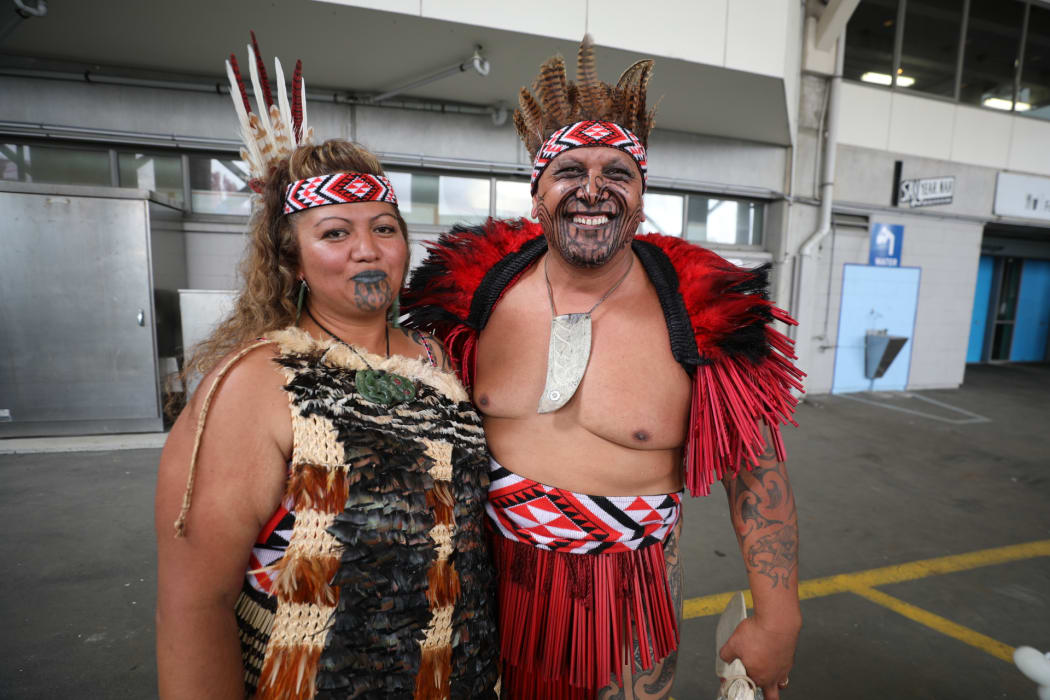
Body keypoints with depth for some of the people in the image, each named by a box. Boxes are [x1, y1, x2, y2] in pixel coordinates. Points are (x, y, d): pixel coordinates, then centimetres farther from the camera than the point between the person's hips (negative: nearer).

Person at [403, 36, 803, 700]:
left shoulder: (707, 318, -16)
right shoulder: (473, 287, -9)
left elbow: (757, 475, -8)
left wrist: (777, 622, -4)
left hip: (630, 592, -1)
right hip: (490, 575, 3)